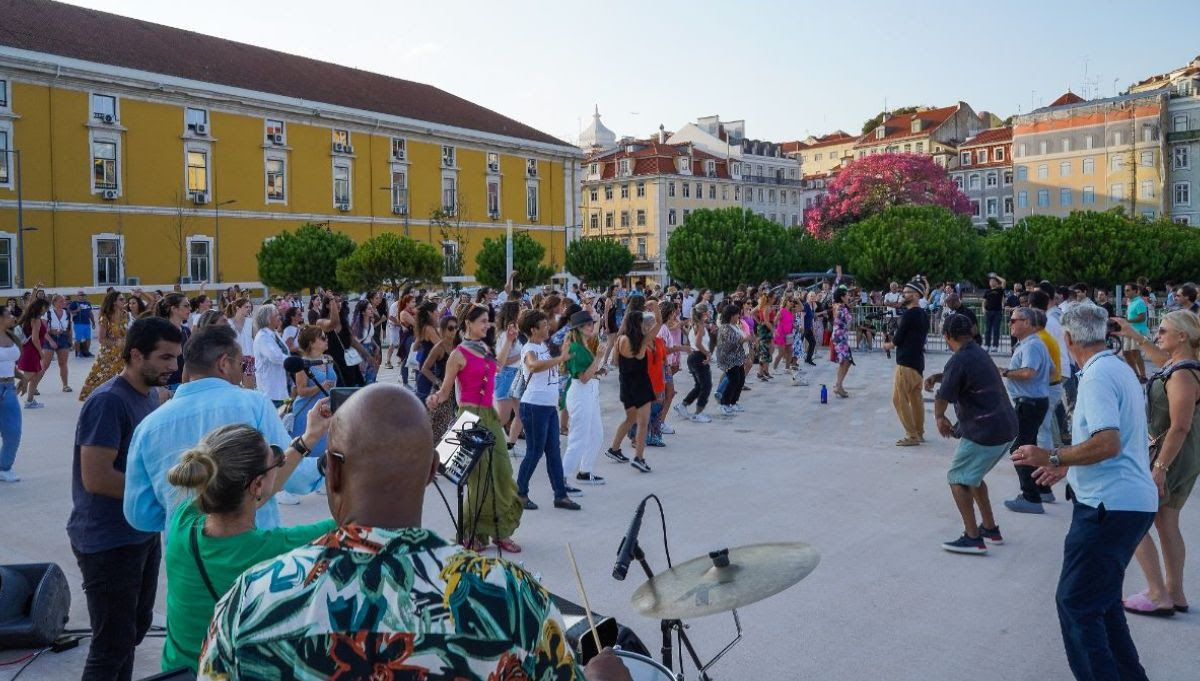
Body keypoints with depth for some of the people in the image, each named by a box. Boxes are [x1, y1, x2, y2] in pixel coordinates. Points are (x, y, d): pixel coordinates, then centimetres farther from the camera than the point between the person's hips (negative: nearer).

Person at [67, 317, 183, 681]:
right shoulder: (108, 401, -22)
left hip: (143, 533, 9)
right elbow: (96, 478, -26)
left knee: (135, 627, 21)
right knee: (113, 643, 2)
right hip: (108, 541, -9)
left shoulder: (151, 394, 5)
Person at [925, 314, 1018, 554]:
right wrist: (938, 376, 13)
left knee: (958, 479, 1)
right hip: (1006, 427, 9)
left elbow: (943, 398, -13)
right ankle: (990, 529, 29)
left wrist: (939, 418, 7)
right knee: (973, 476, 23)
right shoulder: (979, 353, 13)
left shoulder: (959, 361, -16)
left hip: (984, 432, -9)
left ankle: (973, 538, -1)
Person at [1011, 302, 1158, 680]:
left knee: (1075, 602, -5)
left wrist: (1053, 457, -17)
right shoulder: (1122, 369, 14)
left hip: (1109, 506, -10)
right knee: (1102, 600, 20)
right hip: (1135, 503, 10)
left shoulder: (1097, 376, -16)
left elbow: (1108, 443, -26)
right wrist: (1068, 465, 26)